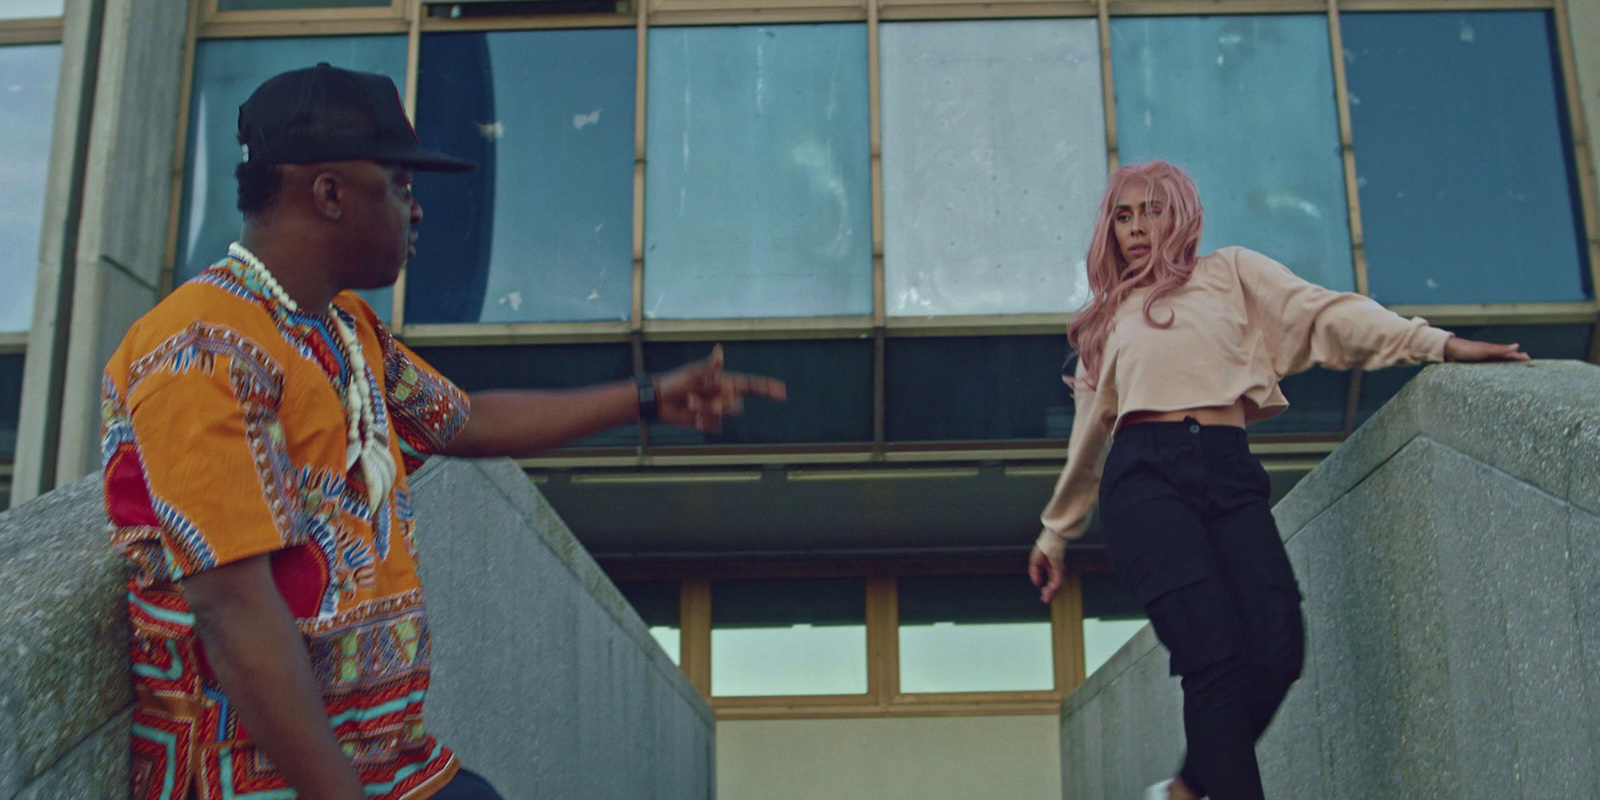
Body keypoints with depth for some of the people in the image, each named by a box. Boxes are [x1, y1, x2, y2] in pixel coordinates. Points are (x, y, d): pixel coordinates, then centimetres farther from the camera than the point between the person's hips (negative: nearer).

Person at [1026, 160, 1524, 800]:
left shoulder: (1231, 273, 23)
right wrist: (1054, 534, 37)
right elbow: (1088, 436, 33)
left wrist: (1436, 343, -5)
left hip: (1228, 473, 1)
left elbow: (1324, 314, 9)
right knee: (1214, 652, -21)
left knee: (1277, 652, -16)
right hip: (1145, 476, 0)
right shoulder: (1108, 319, 28)